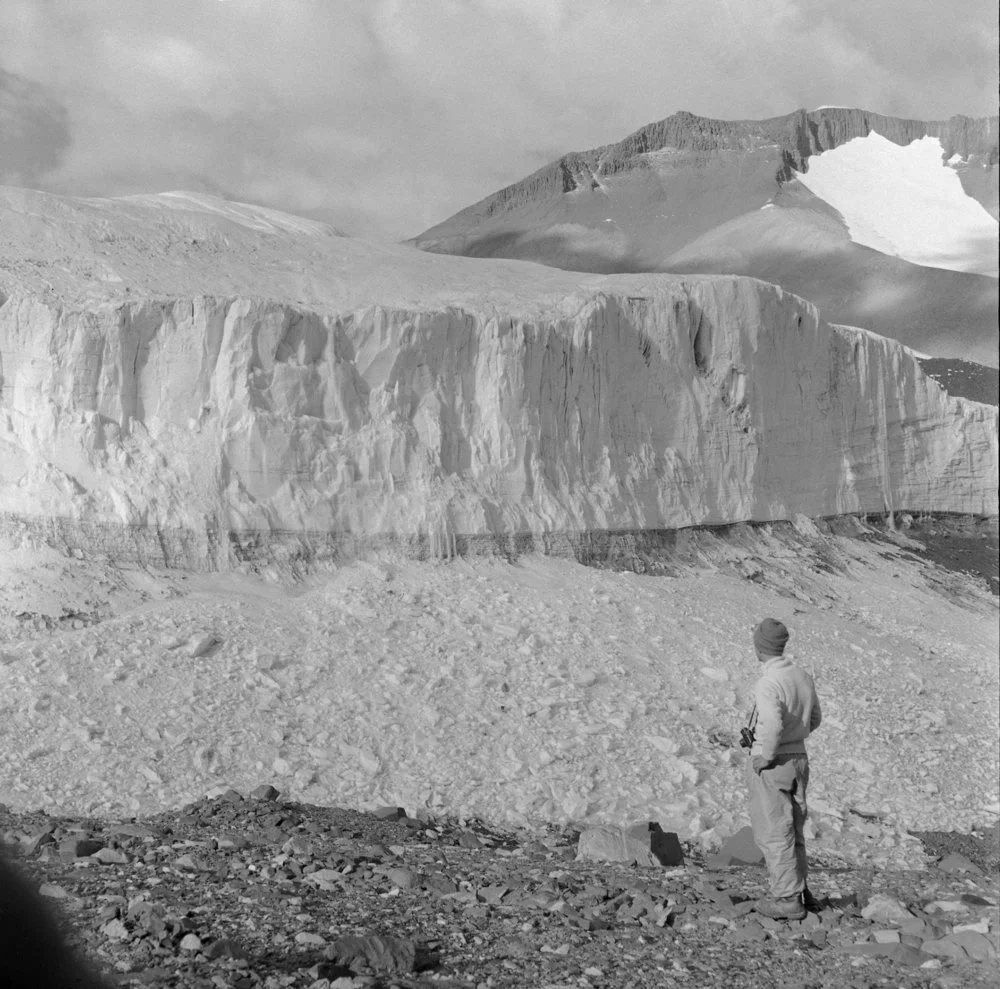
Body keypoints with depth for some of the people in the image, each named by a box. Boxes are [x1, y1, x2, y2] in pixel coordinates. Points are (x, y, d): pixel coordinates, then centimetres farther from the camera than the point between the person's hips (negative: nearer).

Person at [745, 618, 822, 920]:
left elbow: (773, 724, -36)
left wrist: (765, 756, -21)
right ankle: (799, 889, 25)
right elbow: (814, 719, 17)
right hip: (799, 758, 8)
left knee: (773, 833, 2)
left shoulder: (767, 683, -22)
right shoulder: (803, 677, 4)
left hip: (771, 766, -8)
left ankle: (787, 900, 6)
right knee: (792, 830, 19)